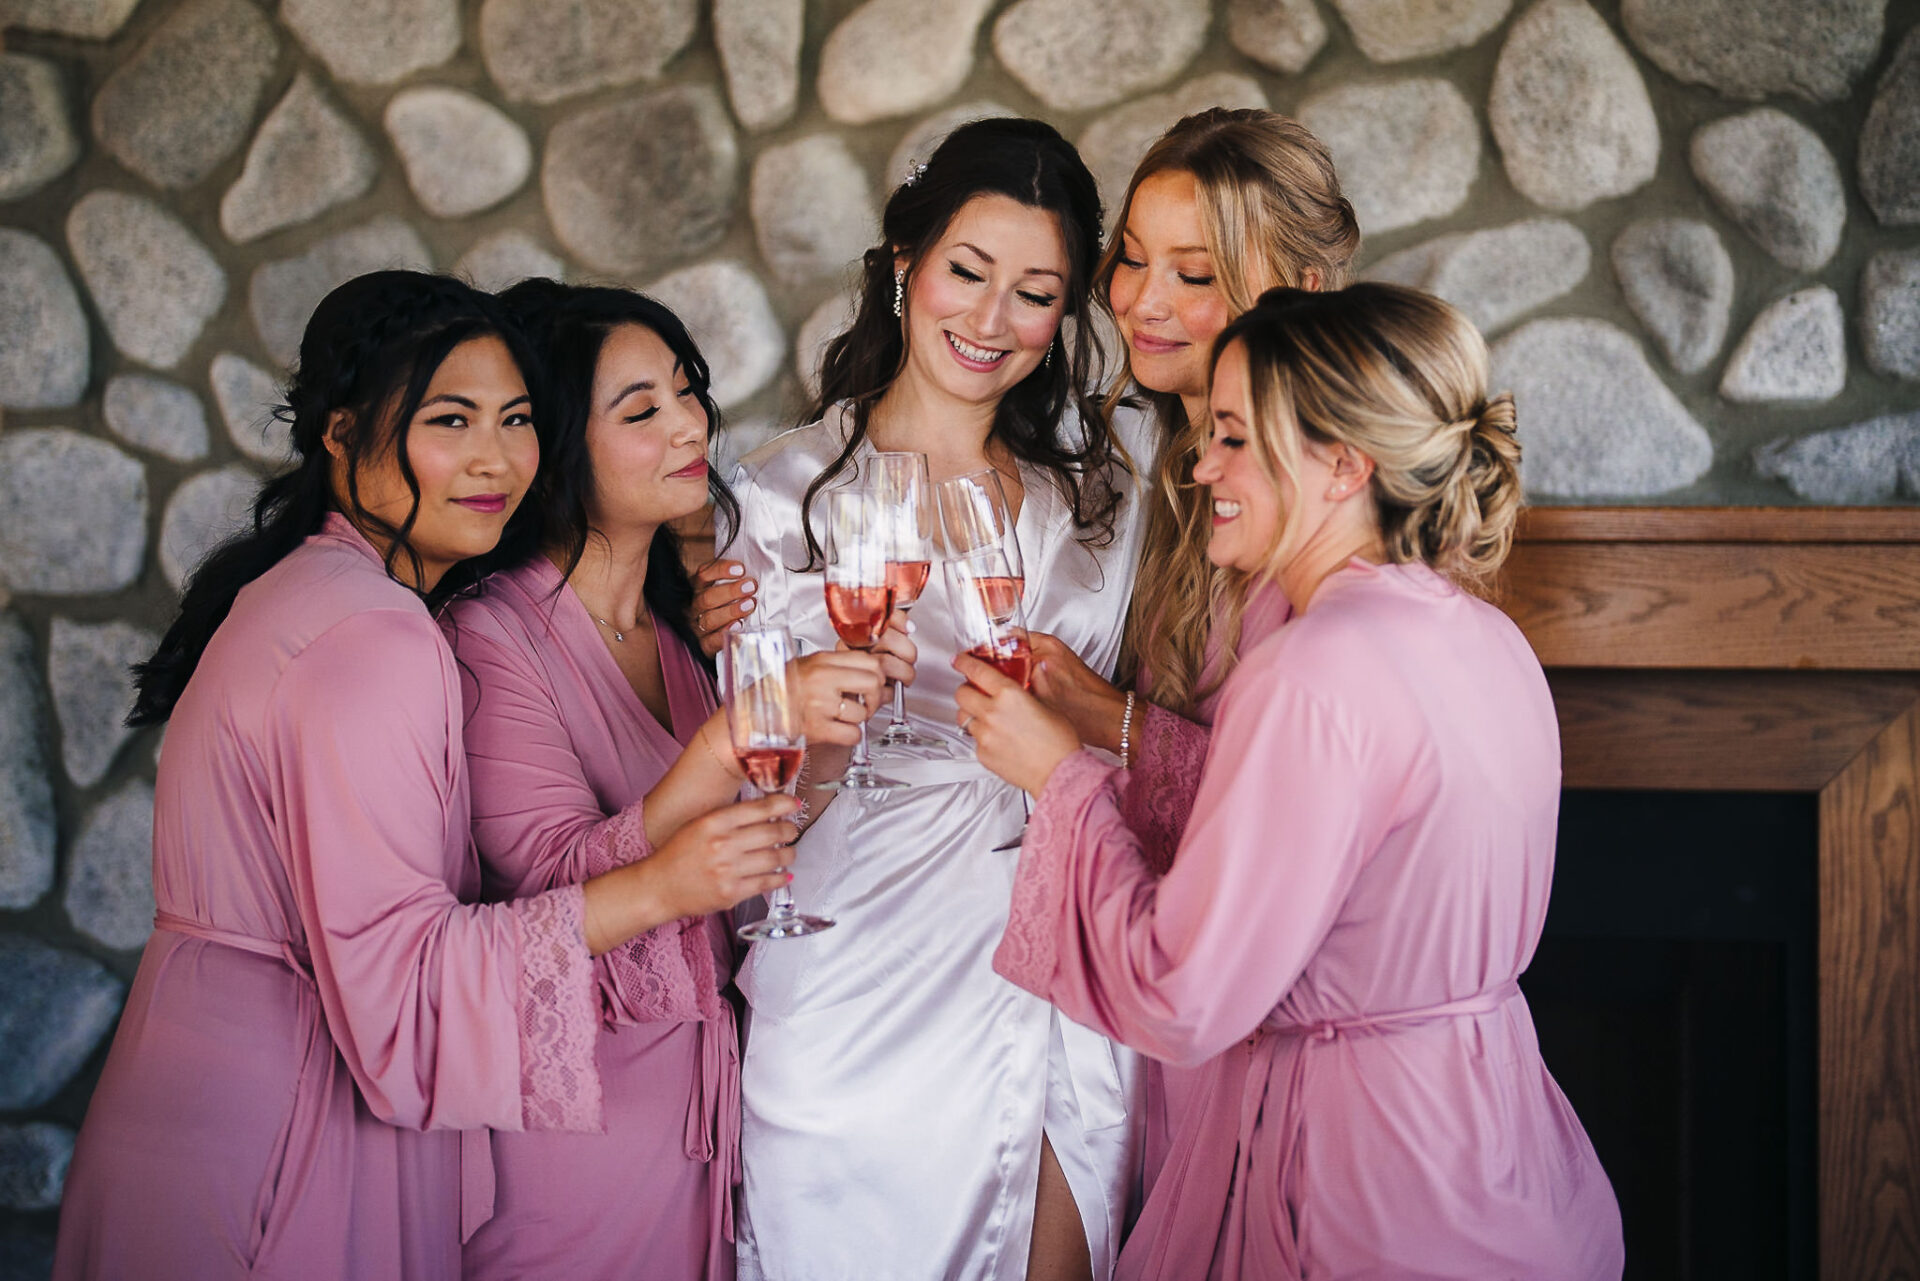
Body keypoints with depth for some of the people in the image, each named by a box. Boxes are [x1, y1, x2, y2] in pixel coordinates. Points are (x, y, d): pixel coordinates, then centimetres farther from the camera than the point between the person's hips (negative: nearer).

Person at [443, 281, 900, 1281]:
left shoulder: (681, 627, 8)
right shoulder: (492, 634, -15)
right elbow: (555, 882, -25)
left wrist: (840, 703, 0)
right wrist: (736, 737, -35)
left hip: (699, 1079, 7)